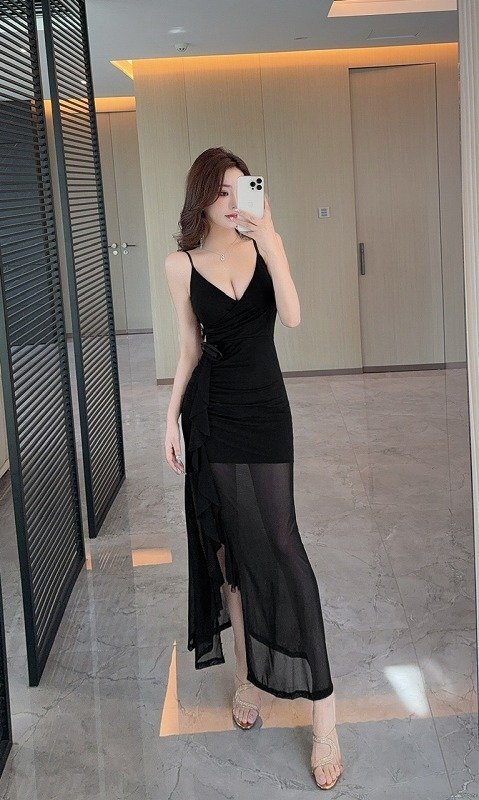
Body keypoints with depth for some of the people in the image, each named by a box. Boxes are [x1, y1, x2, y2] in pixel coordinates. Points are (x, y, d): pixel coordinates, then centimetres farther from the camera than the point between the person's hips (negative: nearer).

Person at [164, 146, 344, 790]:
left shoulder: (262, 248, 1)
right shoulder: (181, 265, 1)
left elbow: (292, 316, -14)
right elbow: (191, 348, 7)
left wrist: (270, 240, -21)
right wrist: (172, 418, 4)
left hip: (266, 411, -1)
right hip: (211, 415, 1)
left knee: (277, 544, -8)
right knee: (227, 544, 7)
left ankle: (323, 711, -3)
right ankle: (249, 673, 25)